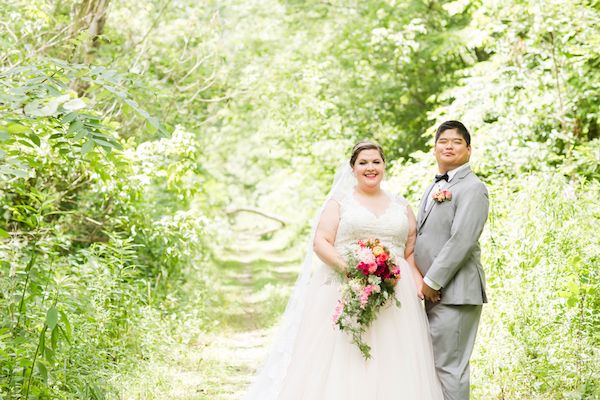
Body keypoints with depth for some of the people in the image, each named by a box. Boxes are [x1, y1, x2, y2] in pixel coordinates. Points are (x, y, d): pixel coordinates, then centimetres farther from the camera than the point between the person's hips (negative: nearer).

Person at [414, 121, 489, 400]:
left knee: (448, 367, -6)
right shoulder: (434, 188, 19)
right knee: (429, 364, 13)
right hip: (429, 292, 9)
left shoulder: (472, 188, -9)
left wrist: (433, 282, -16)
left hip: (453, 292, -9)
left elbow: (461, 241, -18)